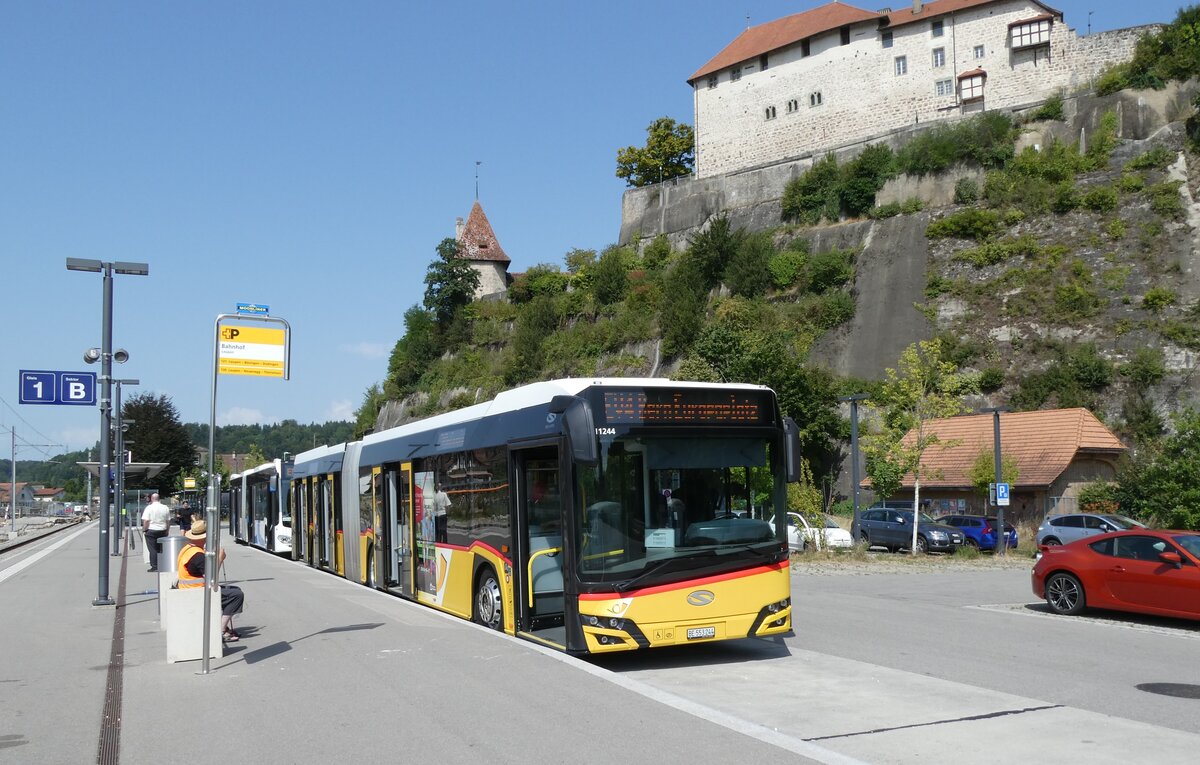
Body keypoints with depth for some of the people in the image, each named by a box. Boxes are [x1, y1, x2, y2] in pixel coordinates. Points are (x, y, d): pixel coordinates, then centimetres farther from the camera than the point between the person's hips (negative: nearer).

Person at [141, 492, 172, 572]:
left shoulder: (149, 507, -9)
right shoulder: (166, 508, 5)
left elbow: (145, 521, -13)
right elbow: (168, 521, 9)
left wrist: (144, 530, -1)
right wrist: (167, 531, 19)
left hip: (151, 531, -4)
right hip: (163, 531, 4)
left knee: (153, 549, 0)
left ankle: (154, 566, -3)